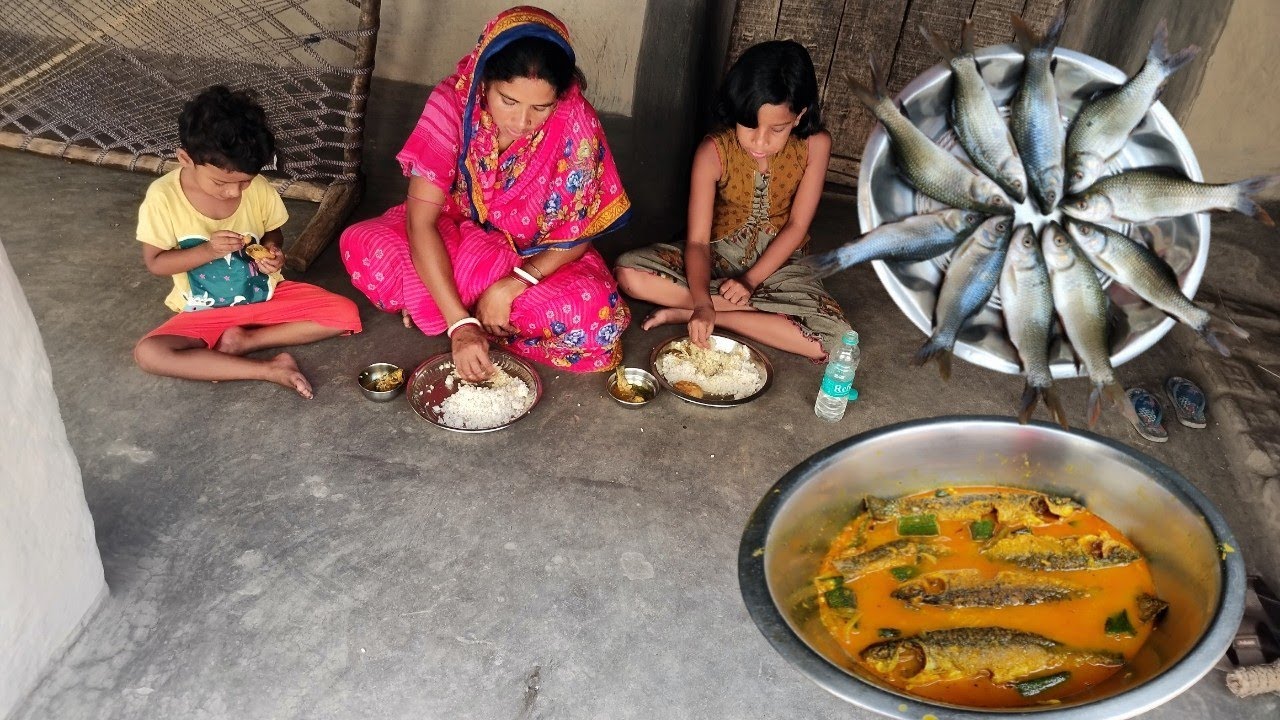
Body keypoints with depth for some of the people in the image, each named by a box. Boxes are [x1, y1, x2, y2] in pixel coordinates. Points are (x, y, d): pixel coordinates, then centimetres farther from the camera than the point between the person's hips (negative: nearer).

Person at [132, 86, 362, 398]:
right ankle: (269, 369, -28)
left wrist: (273, 251, -19)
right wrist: (208, 250, -26)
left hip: (266, 294, 2)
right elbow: (155, 262, -9)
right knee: (147, 353, -29)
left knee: (346, 314, -17)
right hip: (205, 312, -1)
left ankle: (242, 341, -13)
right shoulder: (163, 197, -17)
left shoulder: (259, 188, -13)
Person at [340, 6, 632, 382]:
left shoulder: (577, 125, -25)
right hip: (454, 236, 0)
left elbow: (577, 234, -15)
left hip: (537, 259, 1)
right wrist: (460, 323, -36)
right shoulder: (453, 102, -24)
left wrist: (513, 284, -30)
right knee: (363, 247, -26)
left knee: (593, 312, -31)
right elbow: (420, 221, -27)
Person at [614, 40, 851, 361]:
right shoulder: (713, 151, -18)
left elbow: (796, 226, -11)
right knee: (630, 272, -25)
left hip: (777, 264, 1)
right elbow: (697, 240, -22)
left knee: (835, 339, -28)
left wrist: (750, 279, -20)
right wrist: (702, 302, -38)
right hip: (716, 256, -1)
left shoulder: (815, 146, -17)